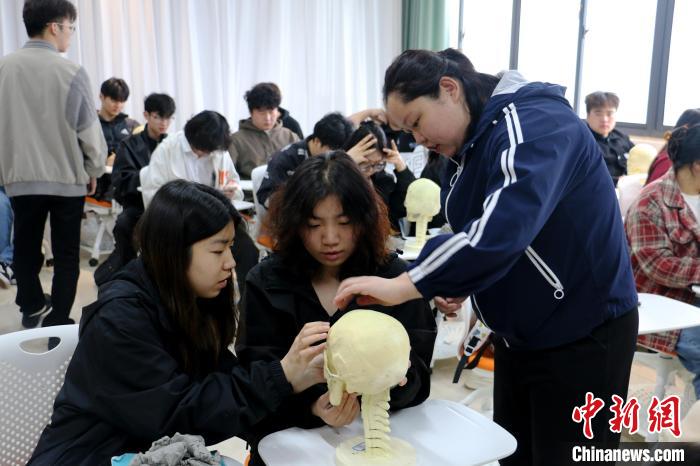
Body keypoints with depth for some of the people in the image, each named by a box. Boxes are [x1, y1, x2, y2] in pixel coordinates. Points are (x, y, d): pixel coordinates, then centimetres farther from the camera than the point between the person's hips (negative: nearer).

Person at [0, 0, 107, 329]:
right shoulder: (71, 72, -12)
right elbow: (89, 130, -7)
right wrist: (94, 170, 9)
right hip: (67, 177, -3)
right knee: (66, 254, 8)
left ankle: (32, 308, 37)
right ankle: (57, 322, 12)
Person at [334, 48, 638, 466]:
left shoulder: (534, 123, -21)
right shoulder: (469, 145, 6)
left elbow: (503, 227, -37)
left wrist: (404, 285, -34)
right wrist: (457, 283, -5)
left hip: (582, 335, -8)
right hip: (520, 334, 8)